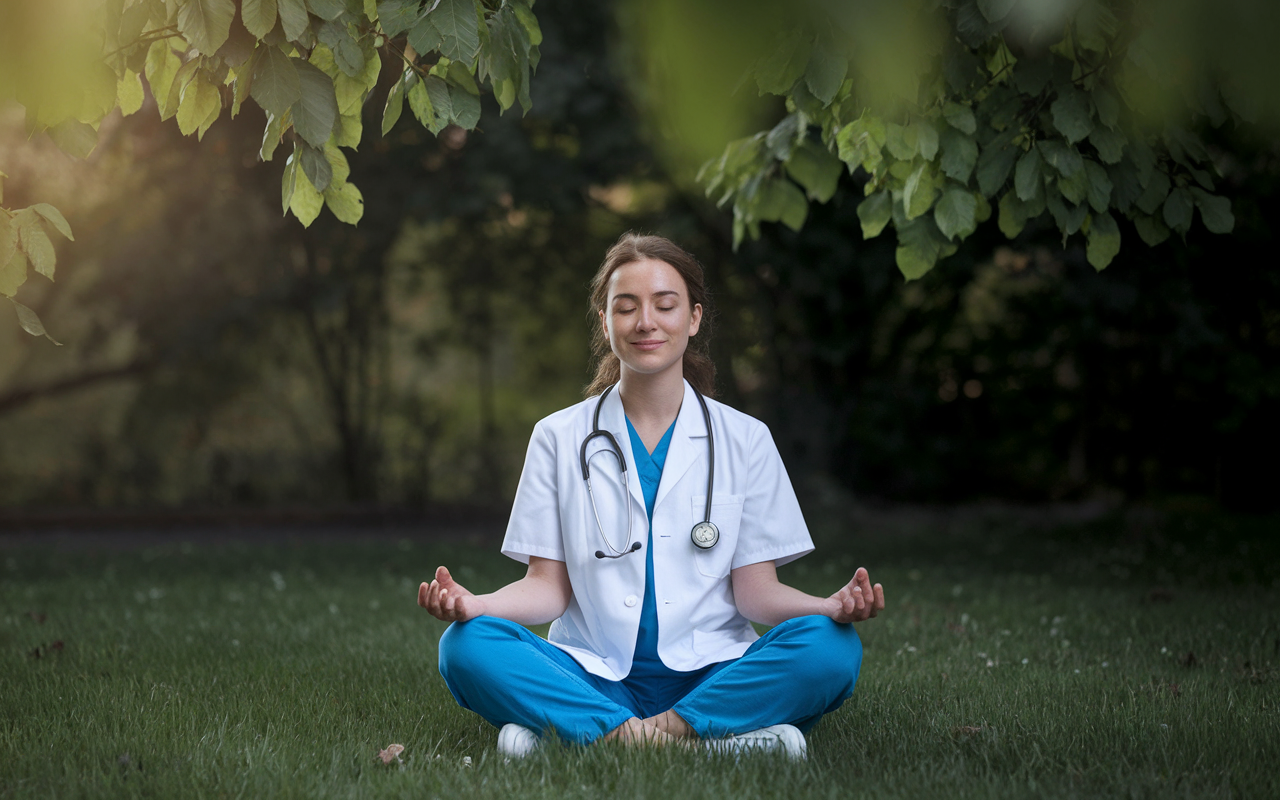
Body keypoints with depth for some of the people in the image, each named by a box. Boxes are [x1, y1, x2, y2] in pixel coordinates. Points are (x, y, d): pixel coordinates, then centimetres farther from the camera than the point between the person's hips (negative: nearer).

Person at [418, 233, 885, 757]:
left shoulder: (745, 440, 9)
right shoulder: (558, 438, 9)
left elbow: (756, 591, 4)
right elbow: (549, 586, 5)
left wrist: (833, 606, -17)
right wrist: (473, 604, -16)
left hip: (710, 675, 0)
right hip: (595, 680, 0)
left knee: (830, 649, -29)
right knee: (465, 646, -27)